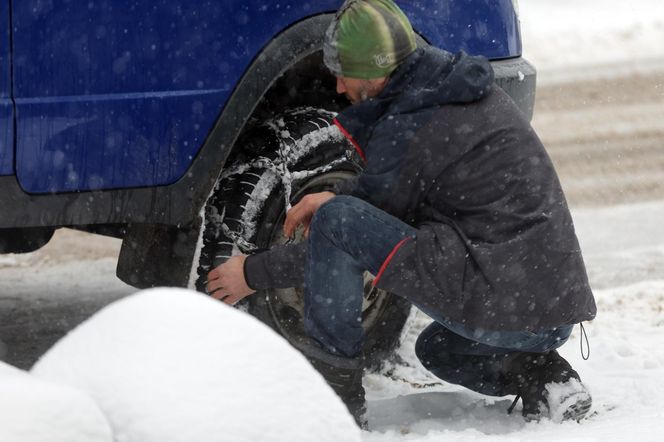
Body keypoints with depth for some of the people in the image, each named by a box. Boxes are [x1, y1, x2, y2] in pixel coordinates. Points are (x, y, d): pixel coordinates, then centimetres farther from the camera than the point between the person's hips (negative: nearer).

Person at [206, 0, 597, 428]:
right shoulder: (468, 86, 13)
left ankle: (336, 390, -3)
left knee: (335, 221, -9)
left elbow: (350, 233, -1)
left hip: (497, 303, -9)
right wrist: (339, 198, 17)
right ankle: (543, 377, 9)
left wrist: (254, 273, 9)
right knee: (436, 349, 39)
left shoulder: (408, 128, -12)